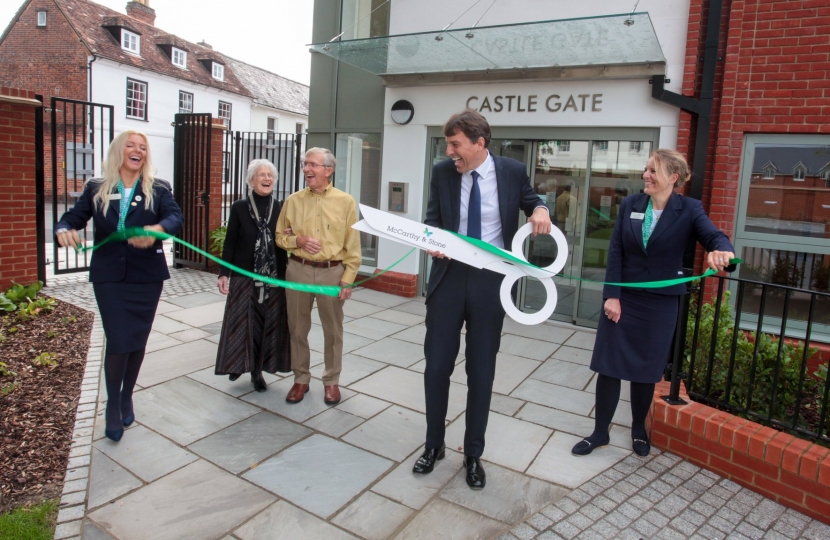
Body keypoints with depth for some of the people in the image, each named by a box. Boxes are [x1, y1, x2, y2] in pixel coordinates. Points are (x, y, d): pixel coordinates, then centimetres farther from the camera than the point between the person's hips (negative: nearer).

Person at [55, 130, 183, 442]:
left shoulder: (158, 189, 0)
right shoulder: (96, 189, 5)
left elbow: (176, 217, -16)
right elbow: (73, 217, -1)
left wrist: (156, 228, -39)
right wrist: (64, 229, -25)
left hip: (146, 276, 1)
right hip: (109, 276, 0)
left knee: (137, 341, 10)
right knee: (118, 341, -4)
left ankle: (127, 397, 32)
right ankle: (113, 406, 15)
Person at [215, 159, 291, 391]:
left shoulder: (280, 208, 5)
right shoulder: (239, 207, 0)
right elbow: (230, 242, -1)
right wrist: (224, 273, -6)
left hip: (273, 278, 2)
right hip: (244, 276, -2)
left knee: (269, 326, 6)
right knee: (243, 324, 3)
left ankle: (257, 371, 19)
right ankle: (239, 363, 24)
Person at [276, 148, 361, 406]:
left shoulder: (345, 202, -2)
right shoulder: (293, 200, 4)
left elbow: (353, 245, -3)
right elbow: (280, 235, 11)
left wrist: (347, 279, -7)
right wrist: (298, 240, -10)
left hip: (332, 272, -2)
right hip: (298, 270, 2)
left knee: (332, 329, 8)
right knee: (298, 328, 10)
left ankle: (331, 381, 24)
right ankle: (301, 378, 26)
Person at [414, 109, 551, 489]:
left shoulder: (512, 171, -3)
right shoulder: (443, 172, 0)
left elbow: (531, 202, 15)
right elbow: (432, 219, 9)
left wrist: (541, 209, -9)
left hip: (491, 281, -1)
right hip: (449, 277, 2)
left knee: (481, 372, 8)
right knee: (436, 366, 7)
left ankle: (473, 454, 27)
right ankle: (434, 445, 29)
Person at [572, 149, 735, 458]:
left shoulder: (689, 210, -4)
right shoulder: (629, 205, 1)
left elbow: (713, 236, -21)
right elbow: (615, 253, -2)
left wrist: (722, 251, -46)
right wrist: (611, 295, -9)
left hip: (660, 303, -1)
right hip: (623, 298, 2)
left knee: (646, 369, 11)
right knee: (608, 365, 4)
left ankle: (639, 429, 34)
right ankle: (600, 432, 19)